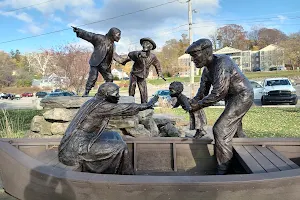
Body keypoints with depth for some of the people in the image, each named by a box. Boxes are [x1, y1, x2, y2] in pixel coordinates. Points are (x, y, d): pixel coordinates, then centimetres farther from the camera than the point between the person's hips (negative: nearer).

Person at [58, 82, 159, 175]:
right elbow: (125, 109, -14)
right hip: (78, 149, -10)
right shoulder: (100, 106, -17)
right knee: (120, 147, -7)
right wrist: (146, 105, -2)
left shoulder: (93, 102, 11)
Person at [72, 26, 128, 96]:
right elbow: (89, 36, -12)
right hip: (95, 63, -7)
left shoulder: (112, 45, 15)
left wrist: (123, 60, 22)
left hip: (105, 65, 7)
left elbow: (114, 55, 24)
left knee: (109, 78, 10)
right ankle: (86, 92, -3)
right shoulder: (101, 38, -8)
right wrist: (78, 31, -20)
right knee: (92, 78, -14)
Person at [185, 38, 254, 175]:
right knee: (235, 131, 23)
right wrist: (192, 102, -12)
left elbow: (219, 92, -33)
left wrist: (200, 105, -25)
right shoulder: (207, 69, 2)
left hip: (242, 96, -10)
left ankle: (222, 171, -5)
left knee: (221, 130, -16)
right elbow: (203, 91, 5)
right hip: (232, 98, 10)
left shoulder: (222, 63, -27)